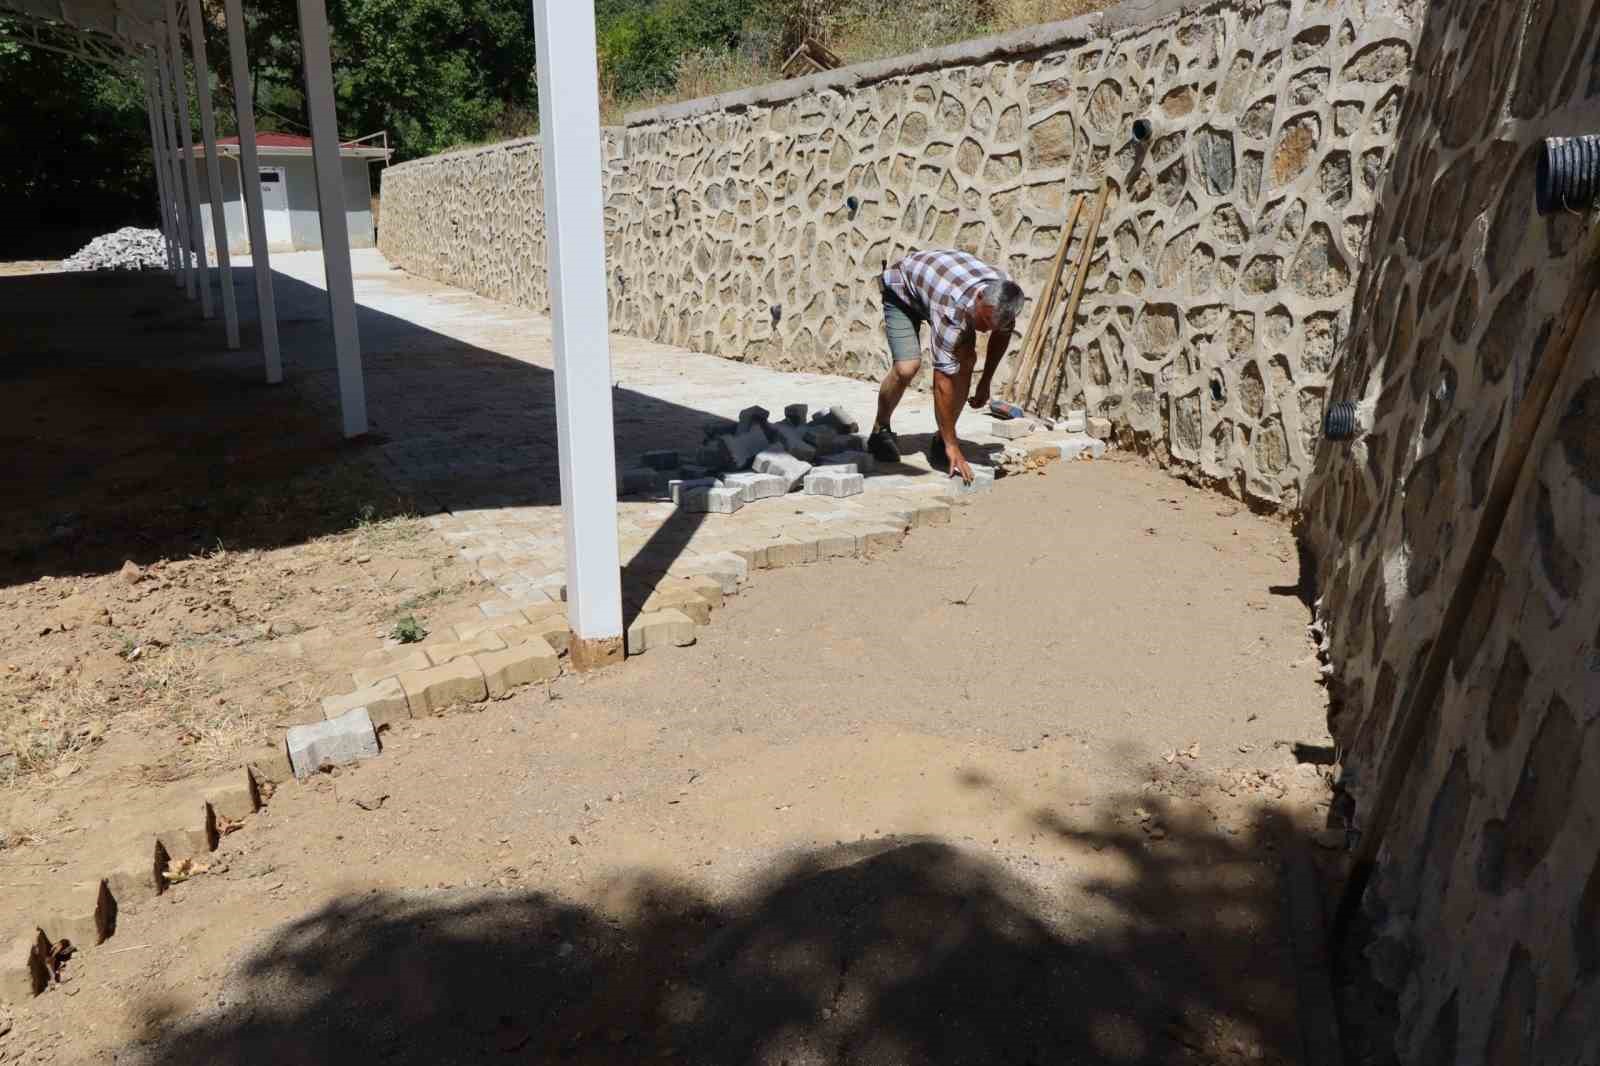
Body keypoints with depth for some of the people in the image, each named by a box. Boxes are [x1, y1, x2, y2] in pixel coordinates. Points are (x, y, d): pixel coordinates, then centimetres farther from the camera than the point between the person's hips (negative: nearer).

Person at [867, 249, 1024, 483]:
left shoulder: (1004, 298, -26)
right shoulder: (953, 309, -44)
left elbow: (1003, 333, 0)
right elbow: (943, 379, -42)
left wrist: (985, 383, 2)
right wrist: (952, 444, -38)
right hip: (902, 288, -6)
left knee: (967, 359, -15)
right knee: (907, 367, -24)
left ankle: (940, 443, -3)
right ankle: (880, 432, 3)